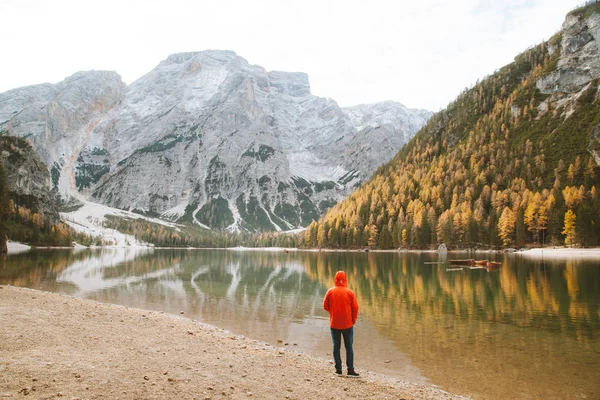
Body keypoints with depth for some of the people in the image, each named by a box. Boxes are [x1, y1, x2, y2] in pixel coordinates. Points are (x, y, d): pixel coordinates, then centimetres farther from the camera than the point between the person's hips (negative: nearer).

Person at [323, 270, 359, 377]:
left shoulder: (330, 292, -6)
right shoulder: (350, 292, -8)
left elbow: (325, 306, 1)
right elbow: (355, 308, -4)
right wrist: (353, 320, 10)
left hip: (334, 324, 1)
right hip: (348, 324, -1)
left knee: (336, 347, 10)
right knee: (349, 347, 7)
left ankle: (338, 369, 12)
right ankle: (350, 369, 6)